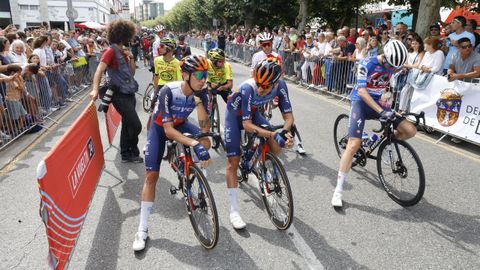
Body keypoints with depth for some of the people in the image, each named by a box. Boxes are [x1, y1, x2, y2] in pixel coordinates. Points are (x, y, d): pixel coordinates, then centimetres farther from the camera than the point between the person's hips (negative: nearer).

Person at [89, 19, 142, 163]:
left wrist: (131, 58, 0)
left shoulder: (123, 52, 13)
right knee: (136, 125, -10)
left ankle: (126, 154, 26)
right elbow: (99, 70, -23)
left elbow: (132, 72, 16)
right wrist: (95, 89, -36)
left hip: (129, 94, 9)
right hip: (120, 95, -9)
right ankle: (133, 152, 10)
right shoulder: (111, 51, -12)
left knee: (127, 125, 14)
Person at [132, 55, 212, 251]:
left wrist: (199, 102, -38)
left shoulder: (201, 94, -22)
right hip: (160, 127, -4)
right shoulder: (168, 91, -35)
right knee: (151, 175, -10)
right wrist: (194, 144, -49)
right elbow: (168, 131, -38)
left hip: (180, 124, 4)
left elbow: (205, 128, -26)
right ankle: (142, 229, 0)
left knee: (205, 142, -24)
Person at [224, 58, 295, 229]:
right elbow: (247, 125, -39)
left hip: (253, 113, 4)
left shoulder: (280, 86, -26)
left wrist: (284, 132, -42)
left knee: (276, 147, -11)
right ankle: (234, 210, -1)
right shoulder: (247, 88, -39)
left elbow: (288, 116, -21)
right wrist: (273, 134, -49)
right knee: (233, 161, -8)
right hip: (235, 116, -4)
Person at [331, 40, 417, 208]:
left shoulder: (392, 65, 1)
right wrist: (381, 111, -32)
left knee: (410, 130, -8)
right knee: (354, 145, -21)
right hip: (360, 101, -6)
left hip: (378, 102, 6)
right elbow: (361, 91, -25)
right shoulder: (367, 64, -17)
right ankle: (338, 189, -12)